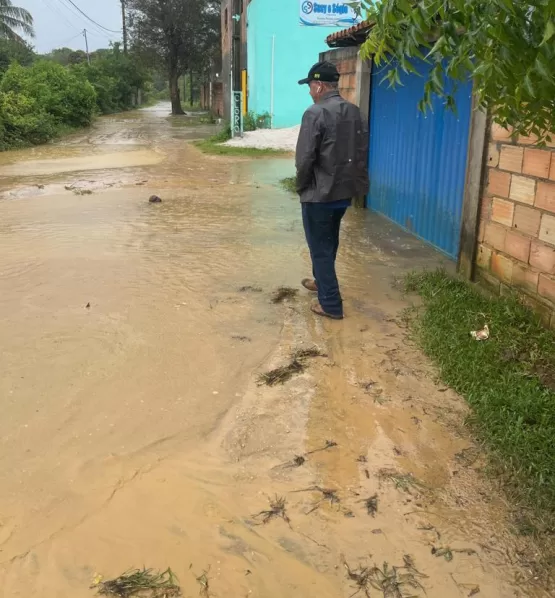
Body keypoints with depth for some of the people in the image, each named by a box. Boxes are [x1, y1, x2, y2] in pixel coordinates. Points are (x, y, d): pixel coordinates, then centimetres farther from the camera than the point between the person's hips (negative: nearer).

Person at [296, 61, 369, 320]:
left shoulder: (315, 113, -17)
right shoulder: (355, 112, 6)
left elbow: (304, 158, -19)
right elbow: (362, 152, 10)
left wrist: (301, 187, -4)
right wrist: (356, 182, 17)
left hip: (319, 194, -8)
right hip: (345, 191, 8)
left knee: (320, 247, 3)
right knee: (329, 242, 24)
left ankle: (331, 304, 7)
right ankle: (321, 281, 44)